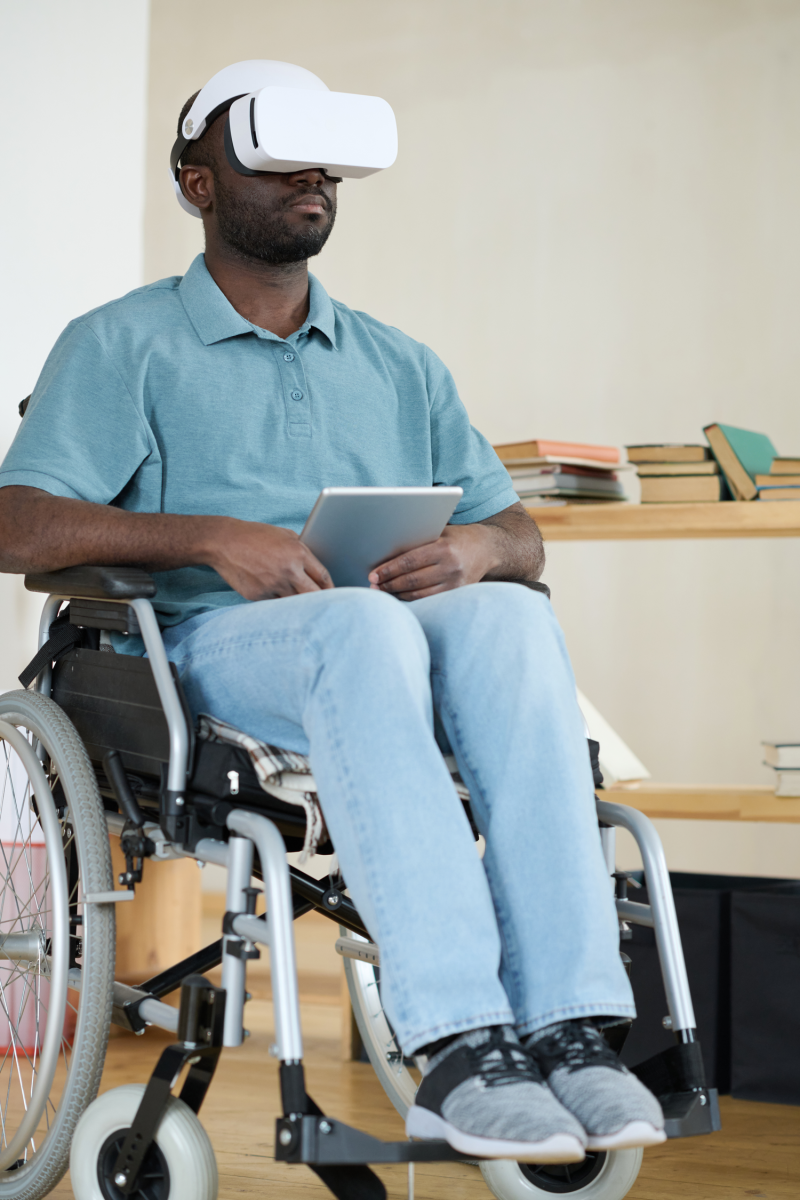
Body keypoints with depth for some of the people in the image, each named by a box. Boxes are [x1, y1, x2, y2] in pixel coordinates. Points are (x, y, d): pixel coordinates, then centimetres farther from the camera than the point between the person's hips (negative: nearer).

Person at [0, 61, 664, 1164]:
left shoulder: (402, 366, 26)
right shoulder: (122, 346, 12)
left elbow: (523, 538, 19)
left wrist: (476, 549, -8)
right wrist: (213, 538, -18)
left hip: (402, 635, 4)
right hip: (206, 645, -4)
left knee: (511, 619, -31)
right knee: (362, 626, -38)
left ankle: (568, 1023, -41)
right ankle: (456, 1049, -47)